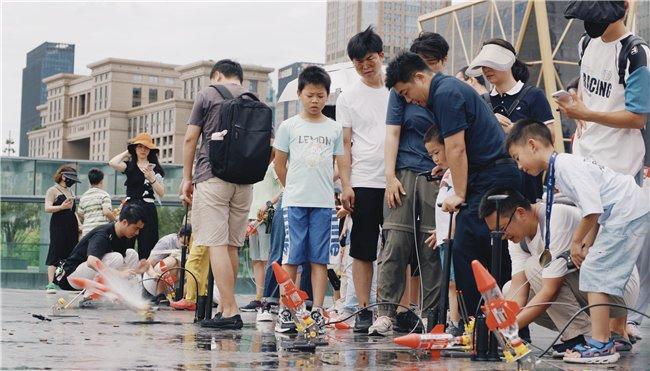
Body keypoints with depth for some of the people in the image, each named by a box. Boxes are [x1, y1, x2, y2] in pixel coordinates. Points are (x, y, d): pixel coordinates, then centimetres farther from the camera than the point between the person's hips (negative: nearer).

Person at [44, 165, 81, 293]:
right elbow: (47, 208, -11)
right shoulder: (53, 190, 0)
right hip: (58, 226, -7)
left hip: (72, 226, 7)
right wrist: (61, 207, -25)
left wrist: (79, 225, 19)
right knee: (55, 255, -10)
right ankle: (50, 284, -11)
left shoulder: (70, 192, 21)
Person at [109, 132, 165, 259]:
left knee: (146, 249, -3)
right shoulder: (129, 166, 10)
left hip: (148, 210, 0)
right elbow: (113, 163, -11)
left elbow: (161, 194, 4)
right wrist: (127, 153, 5)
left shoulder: (155, 168, 10)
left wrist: (152, 179, -11)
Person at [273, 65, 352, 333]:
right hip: (295, 201, -1)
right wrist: (292, 189, 10)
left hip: (323, 202, 2)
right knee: (291, 257, -1)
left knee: (320, 259, 1)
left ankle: (317, 311, 2)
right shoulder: (289, 126, 5)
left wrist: (347, 188, -1)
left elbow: (342, 162, 10)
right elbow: (279, 163, 9)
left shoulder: (335, 128, 10)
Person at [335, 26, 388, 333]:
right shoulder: (348, 97, 6)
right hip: (364, 183, -1)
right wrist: (346, 185, -4)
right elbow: (345, 144, 5)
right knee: (362, 250, 1)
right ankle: (364, 311, 6)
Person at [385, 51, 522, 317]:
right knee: (496, 255, 10)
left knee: (465, 250, -9)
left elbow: (456, 148, -15)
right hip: (503, 175, 11)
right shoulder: (450, 88, 21)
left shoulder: (445, 93, -11)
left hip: (489, 179, -11)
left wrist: (459, 195, -13)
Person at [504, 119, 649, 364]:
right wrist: (587, 244, 3)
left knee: (595, 272, -11)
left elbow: (593, 210, -25)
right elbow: (595, 208, 13)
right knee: (610, 275, 17)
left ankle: (600, 346, -12)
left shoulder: (566, 166, -18)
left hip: (628, 212, -11)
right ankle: (618, 334, 25)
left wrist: (576, 241, -11)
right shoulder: (559, 169, 13)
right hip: (630, 213, 11)